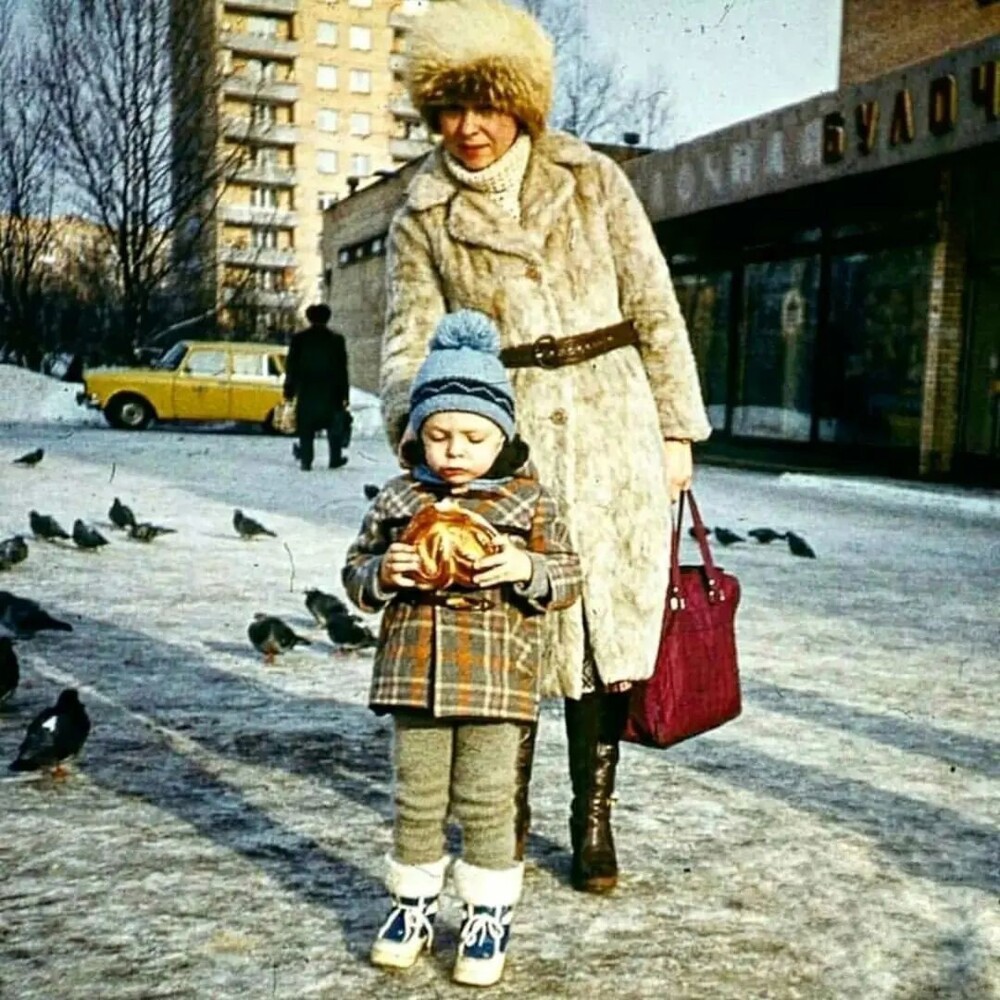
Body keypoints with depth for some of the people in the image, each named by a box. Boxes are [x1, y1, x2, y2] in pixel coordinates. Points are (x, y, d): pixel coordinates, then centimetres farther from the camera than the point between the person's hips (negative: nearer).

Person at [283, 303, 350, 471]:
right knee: (334, 425, 13)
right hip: (329, 392, 0)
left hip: (306, 390, 0)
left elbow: (291, 365, 0)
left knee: (306, 427, 5)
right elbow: (342, 369, -2)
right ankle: (335, 458, 14)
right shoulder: (336, 339, -2)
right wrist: (344, 394, 2)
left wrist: (289, 389, 5)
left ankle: (306, 460, 0)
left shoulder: (299, 338, -1)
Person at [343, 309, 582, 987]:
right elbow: (356, 572, 10)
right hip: (414, 671, 2)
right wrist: (384, 572, -12)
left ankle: (490, 913, 22)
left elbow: (568, 578, 2)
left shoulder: (530, 500, 0)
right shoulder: (399, 499, 5)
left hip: (495, 676, -2)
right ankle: (414, 901, 30)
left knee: (485, 802, 6)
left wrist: (526, 569, -17)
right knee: (418, 798, 13)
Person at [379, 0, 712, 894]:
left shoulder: (593, 181, 5)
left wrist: (676, 431, 3)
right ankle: (507, 807, 24)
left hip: (610, 427, 1)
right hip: (505, 436, 0)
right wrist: (414, 417, -23)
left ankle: (594, 817, 19)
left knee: (608, 621, 3)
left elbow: (654, 310, 6)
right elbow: (411, 337, -1)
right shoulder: (423, 222, 6)